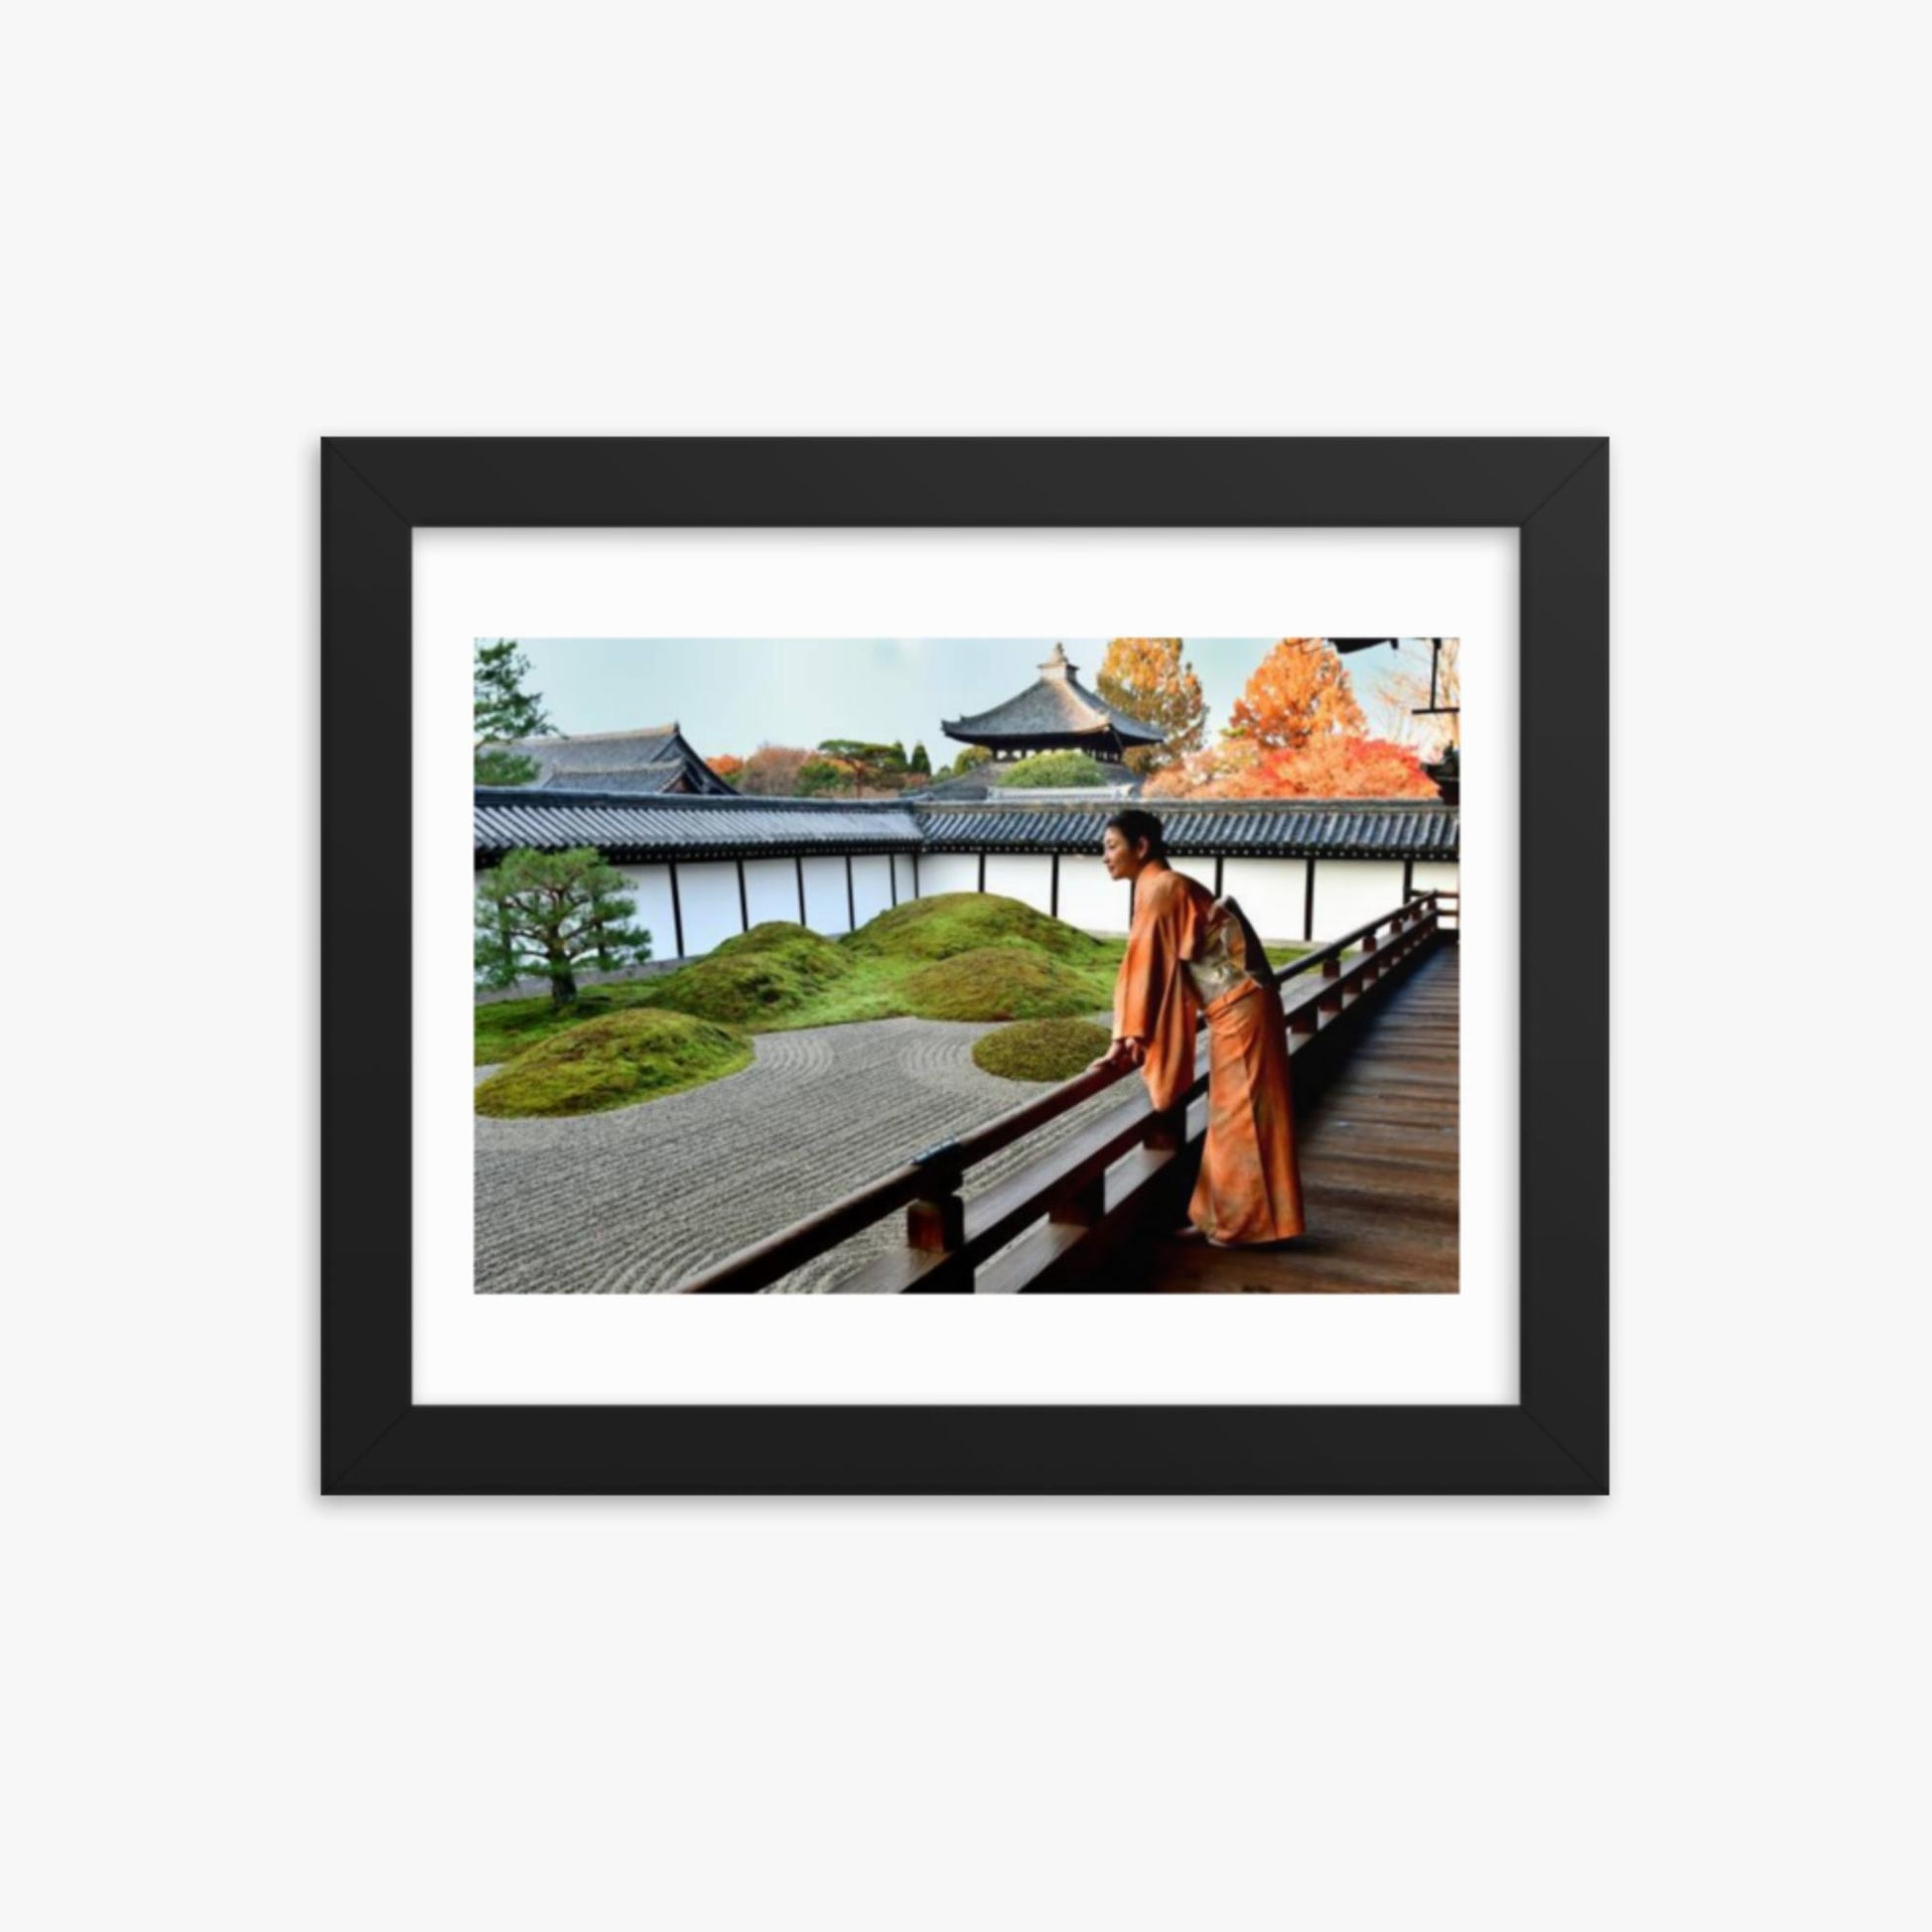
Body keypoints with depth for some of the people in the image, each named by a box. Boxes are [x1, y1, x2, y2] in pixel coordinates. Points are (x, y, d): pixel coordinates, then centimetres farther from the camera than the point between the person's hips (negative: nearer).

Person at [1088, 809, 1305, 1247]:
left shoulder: (1157, 887, -15)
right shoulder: (1163, 886, 14)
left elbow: (1144, 963, -18)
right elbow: (1161, 965, 17)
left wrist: (1126, 1039, -16)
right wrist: (1137, 1039, 16)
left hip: (1240, 1009, -10)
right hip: (1233, 1008, 10)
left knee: (1241, 1114, -1)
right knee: (1231, 1114, 14)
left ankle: (1246, 1223, 9)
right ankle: (1221, 1217, 23)